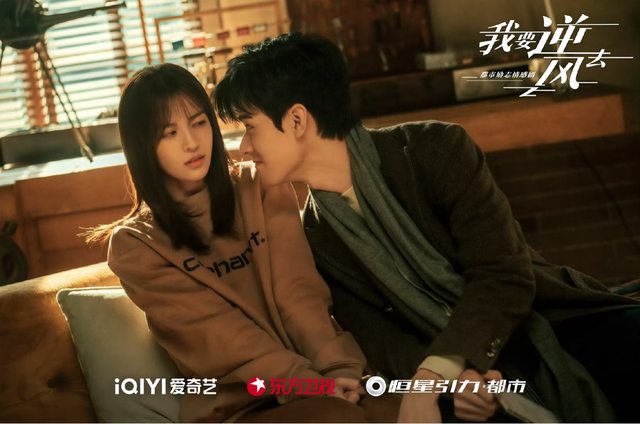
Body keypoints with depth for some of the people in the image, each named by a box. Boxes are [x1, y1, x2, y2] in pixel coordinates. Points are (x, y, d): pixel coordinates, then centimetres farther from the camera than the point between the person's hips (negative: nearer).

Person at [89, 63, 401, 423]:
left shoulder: (263, 187, 12)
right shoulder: (134, 245, 4)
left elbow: (298, 289, -1)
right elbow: (213, 329, -7)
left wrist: (337, 367, -18)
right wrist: (304, 380, -20)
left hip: (318, 374, 4)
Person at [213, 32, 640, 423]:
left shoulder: (434, 150, -5)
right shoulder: (314, 238, 7)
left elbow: (504, 276, -13)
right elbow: (375, 335, 0)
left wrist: (432, 375, -26)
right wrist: (445, 381, -22)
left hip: (564, 321, -1)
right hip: (489, 374, 2)